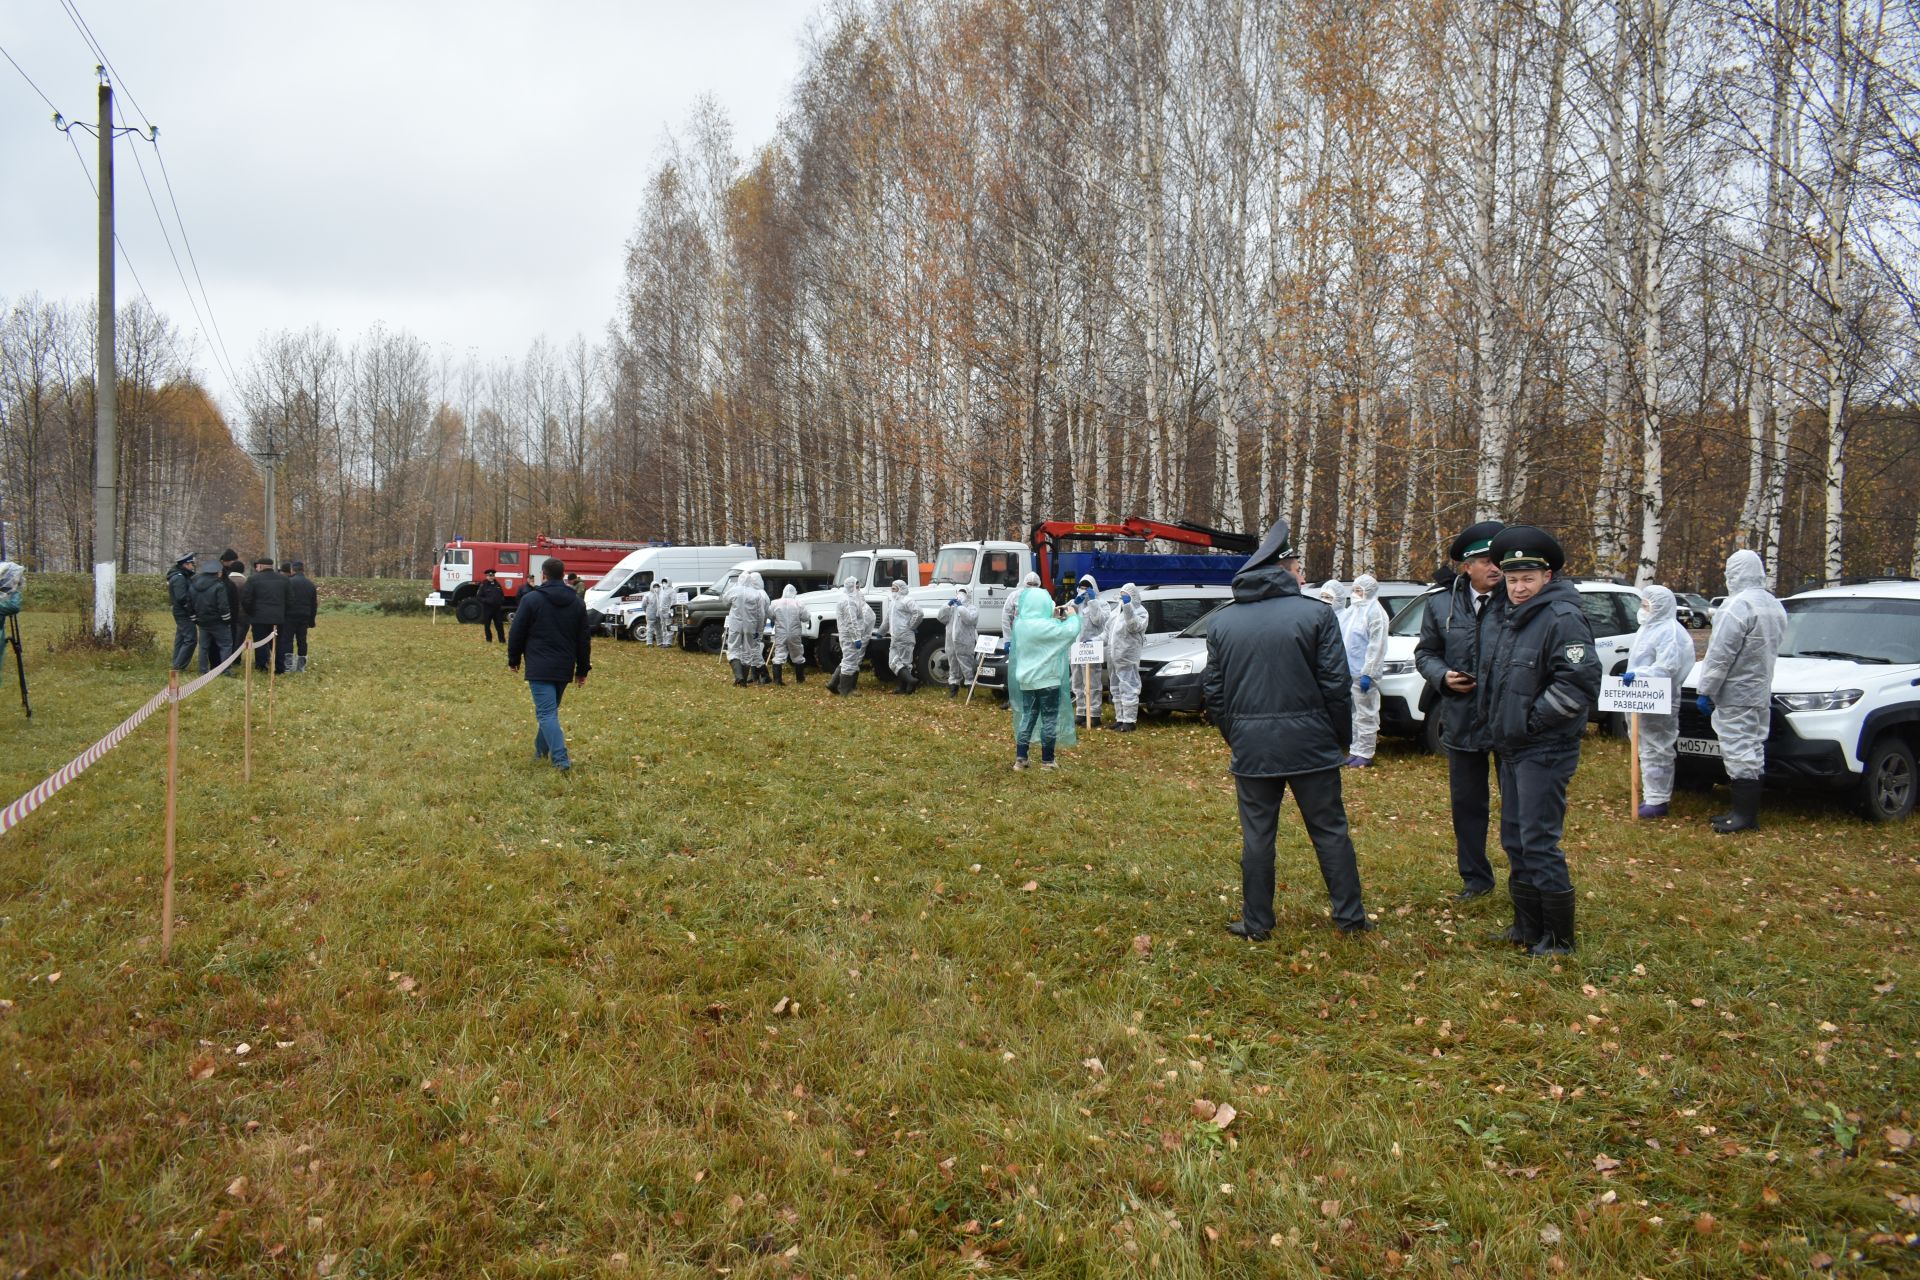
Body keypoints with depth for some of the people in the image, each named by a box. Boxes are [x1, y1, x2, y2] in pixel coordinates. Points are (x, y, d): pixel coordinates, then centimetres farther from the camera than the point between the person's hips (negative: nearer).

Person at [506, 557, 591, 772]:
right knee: (551, 709, 21)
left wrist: (514, 659, 13)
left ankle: (561, 759, -21)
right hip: (564, 669, 5)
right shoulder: (577, 602, 9)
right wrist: (583, 669, 18)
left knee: (546, 712, -9)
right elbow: (584, 638, 12)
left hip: (539, 667, -5)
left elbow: (517, 633, -1)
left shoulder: (531, 599, -5)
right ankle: (542, 750, 33)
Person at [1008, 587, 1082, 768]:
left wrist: (1054, 617, 12)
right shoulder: (1045, 626, -21)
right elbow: (1071, 631, -18)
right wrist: (1072, 616, 0)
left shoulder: (1021, 624, 3)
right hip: (1046, 679, -7)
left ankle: (1020, 758, 9)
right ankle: (1046, 760, 9)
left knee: (1027, 717, 13)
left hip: (1026, 679, 7)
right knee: (1049, 720, 4)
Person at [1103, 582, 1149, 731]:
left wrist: (1127, 607, -33)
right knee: (1116, 689, 14)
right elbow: (1108, 631, 23)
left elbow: (1134, 626, -25)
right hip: (1112, 656, 8)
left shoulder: (1140, 611, -5)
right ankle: (1120, 719, 22)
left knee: (1128, 688, -9)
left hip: (1127, 657, -8)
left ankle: (1130, 721, -8)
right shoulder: (1115, 609, 17)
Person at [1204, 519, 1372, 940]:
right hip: (1310, 742, -2)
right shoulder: (1316, 614, -6)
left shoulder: (1222, 622, 5)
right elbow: (1336, 685, -6)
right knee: (1330, 831, 10)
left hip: (1251, 747, 2)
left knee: (1257, 836, 9)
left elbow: (1213, 692, 8)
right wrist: (1343, 737, 6)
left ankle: (1256, 923, 14)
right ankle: (1350, 916, 17)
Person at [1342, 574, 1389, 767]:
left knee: (1365, 714, -3)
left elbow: (1376, 646, -17)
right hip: (1349, 671, 9)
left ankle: (1365, 755, 1)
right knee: (1354, 714, 14)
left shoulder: (1374, 612, -12)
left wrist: (1367, 673, -21)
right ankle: (1356, 751, 21)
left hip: (1363, 672, -9)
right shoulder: (1353, 610, 15)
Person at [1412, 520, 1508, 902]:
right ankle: (1475, 878, 29)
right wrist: (1443, 676, -6)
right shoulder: (1441, 604, 3)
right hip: (1462, 721, 4)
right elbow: (1425, 652, 12)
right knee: (1467, 804, 14)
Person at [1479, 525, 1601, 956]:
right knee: (1514, 841, 16)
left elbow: (1579, 682, -25)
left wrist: (1531, 721, -19)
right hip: (1510, 749, 10)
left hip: (1544, 752, -10)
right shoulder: (1511, 618, 14)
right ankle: (1528, 927, 28)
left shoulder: (1562, 619, -16)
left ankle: (1559, 940, 4)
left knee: (1539, 844, -7)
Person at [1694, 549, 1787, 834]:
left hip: (1735, 693, -10)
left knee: (1739, 751, -7)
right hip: (1761, 692, 10)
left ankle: (1745, 814, -6)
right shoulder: (1774, 605, 12)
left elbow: (1720, 655, -21)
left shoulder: (1738, 605, -19)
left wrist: (1706, 691, -16)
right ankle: (1744, 810, 21)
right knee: (1752, 751, 14)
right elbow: (1773, 647, 19)